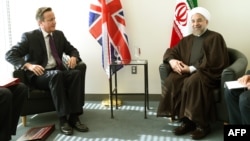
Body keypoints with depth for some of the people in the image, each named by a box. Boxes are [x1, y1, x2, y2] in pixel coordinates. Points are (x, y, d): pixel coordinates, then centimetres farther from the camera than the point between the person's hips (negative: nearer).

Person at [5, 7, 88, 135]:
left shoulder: (59, 34, 12)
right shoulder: (29, 36, -4)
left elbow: (72, 49, 21)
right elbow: (10, 55, -9)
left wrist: (74, 57, -5)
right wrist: (29, 65, -25)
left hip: (57, 71, 5)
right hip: (39, 74, -5)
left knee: (77, 73, -27)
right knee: (57, 74, -38)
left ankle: (74, 117, -29)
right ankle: (63, 119, -34)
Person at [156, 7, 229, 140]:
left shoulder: (215, 37, 3)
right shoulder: (187, 40, 21)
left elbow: (213, 62, -9)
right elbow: (171, 51, 20)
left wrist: (192, 68, -16)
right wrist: (172, 60, -5)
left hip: (209, 73, -5)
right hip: (189, 72, 5)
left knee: (193, 82, -38)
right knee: (172, 80, -27)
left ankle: (202, 124, -27)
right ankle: (185, 120, -21)